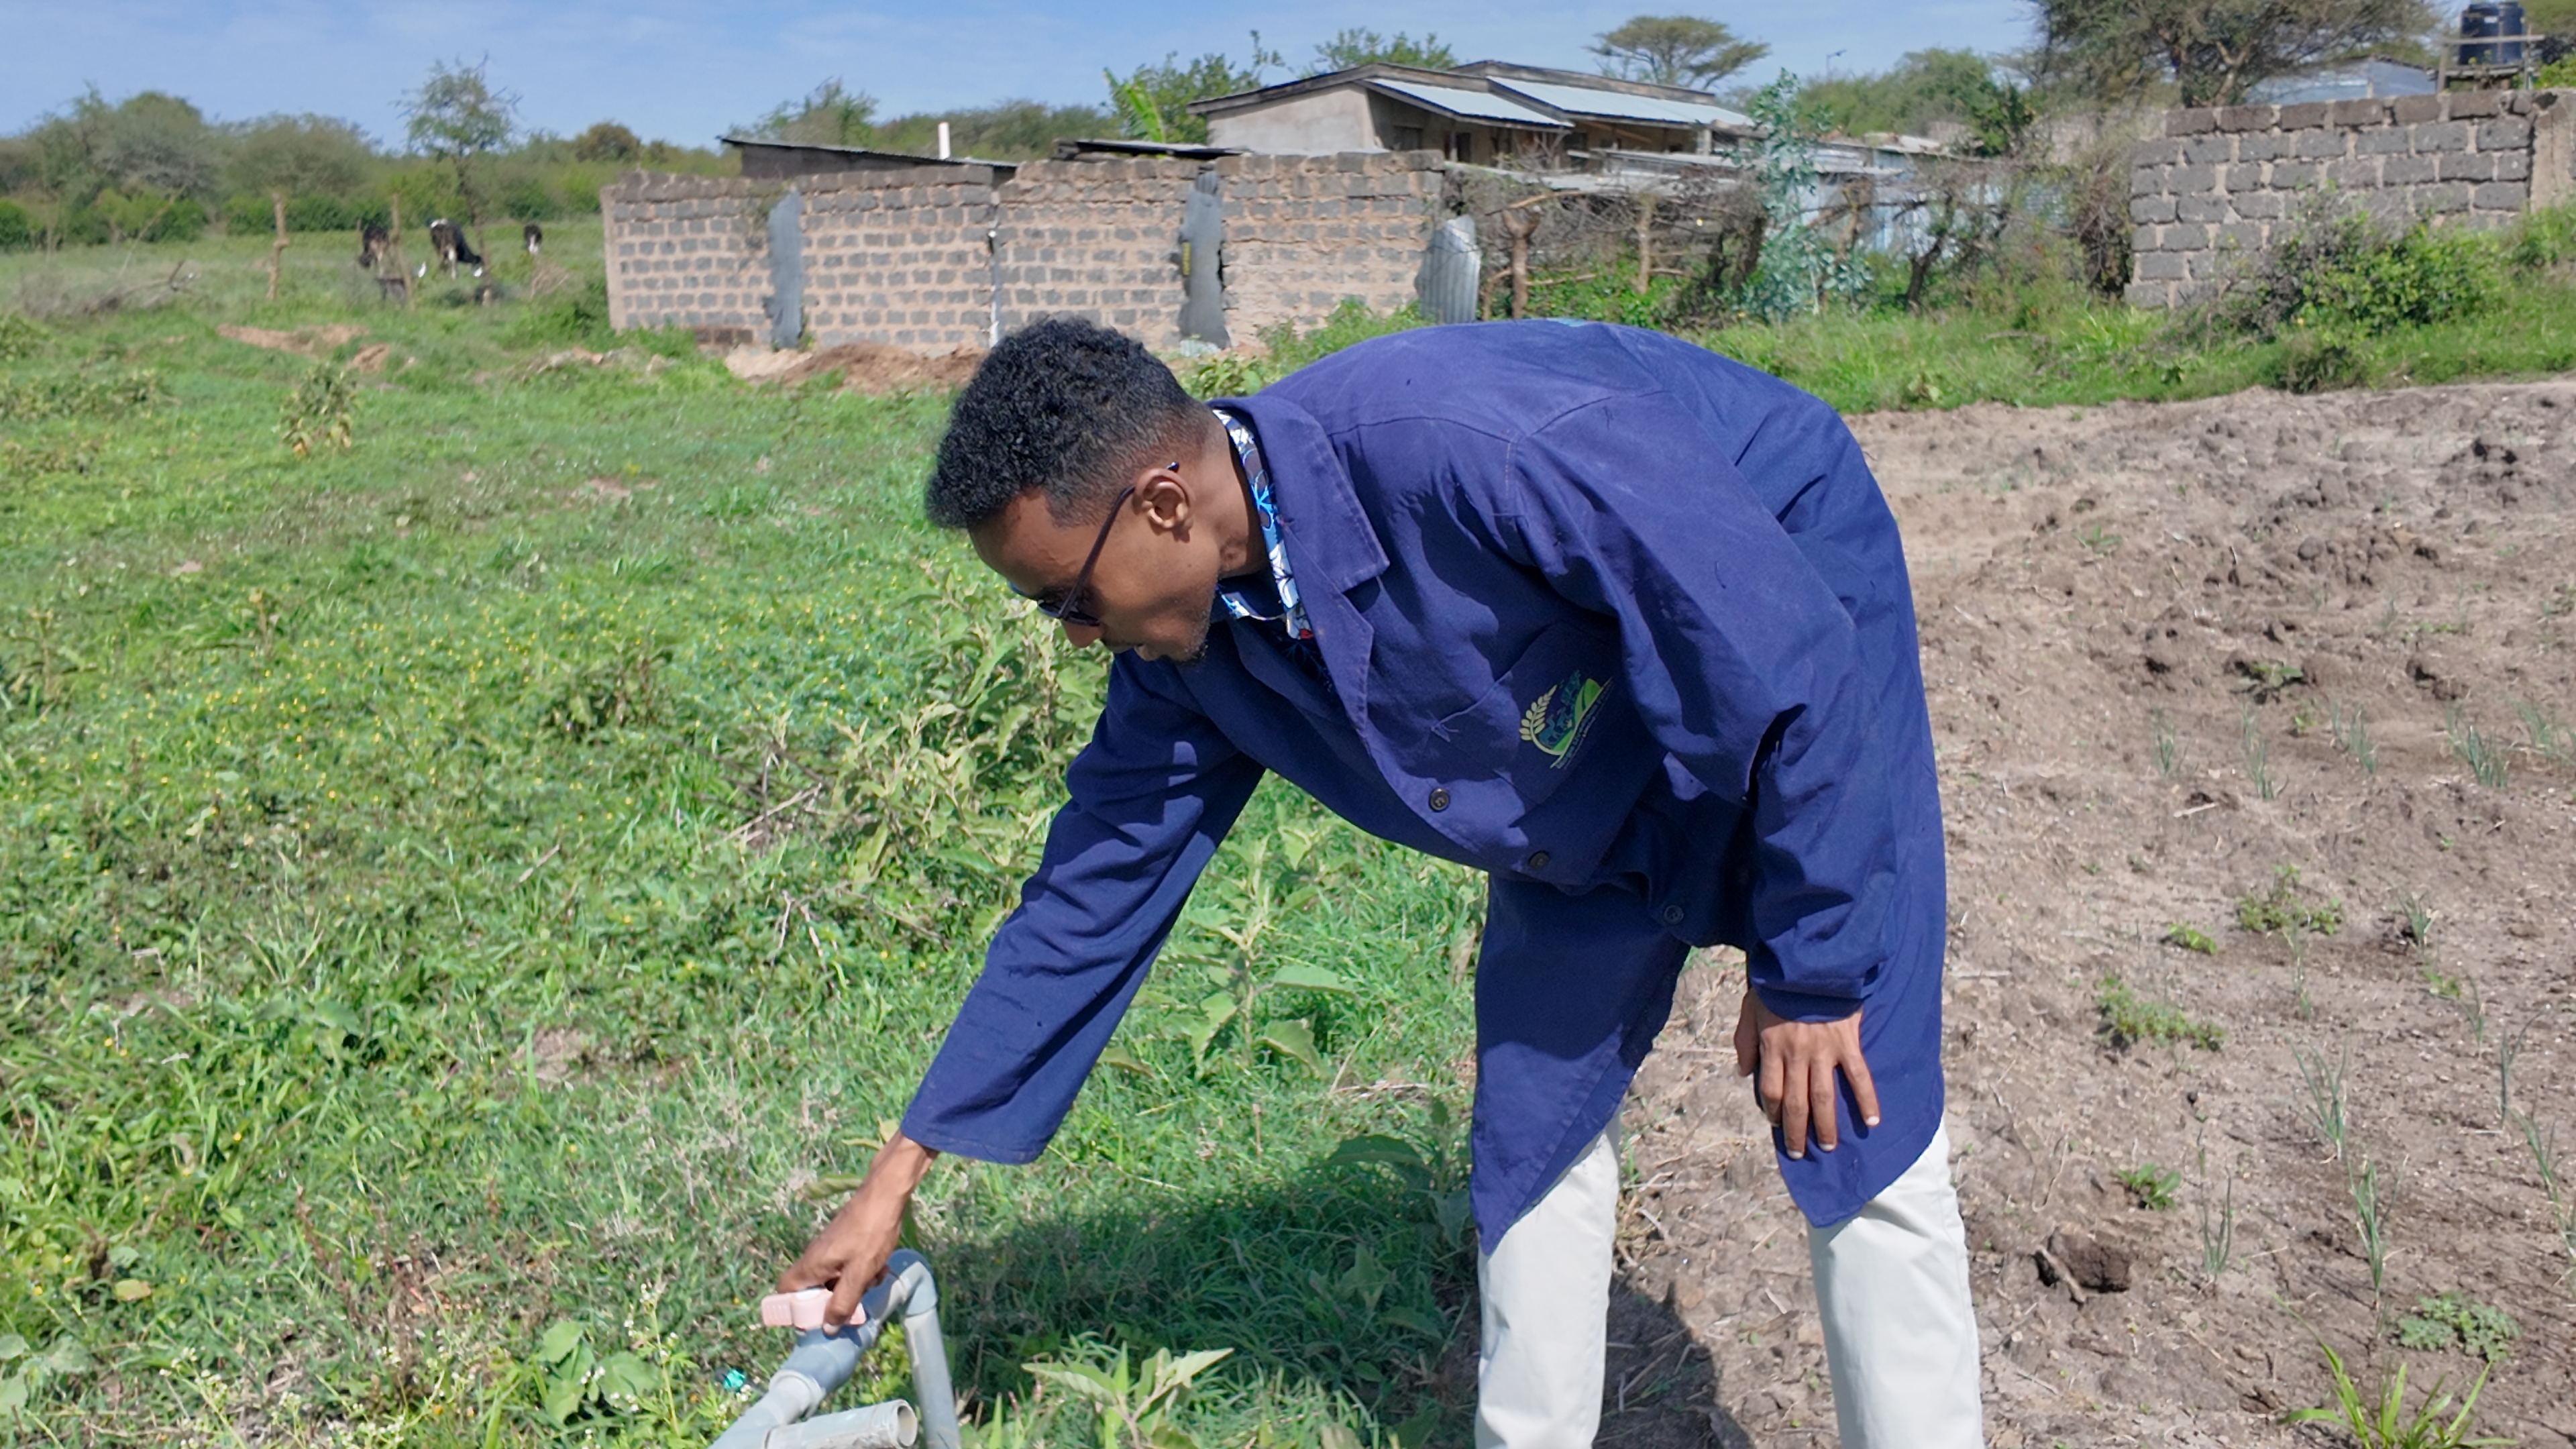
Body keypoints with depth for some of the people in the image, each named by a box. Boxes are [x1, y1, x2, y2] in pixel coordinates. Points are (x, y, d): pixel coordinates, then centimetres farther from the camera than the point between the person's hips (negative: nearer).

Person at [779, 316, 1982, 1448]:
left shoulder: (1459, 445, -39)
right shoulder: (1190, 647, -14)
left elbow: (1788, 650, -31)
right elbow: (1092, 892, -4)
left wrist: (1807, 964, -22)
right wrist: (900, 1174, 0)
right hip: (1596, 754, 6)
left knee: (1855, 1136, -6)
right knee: (1536, 1132, 7)